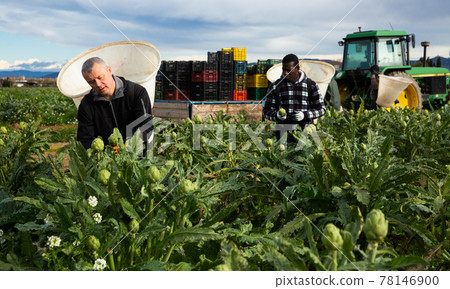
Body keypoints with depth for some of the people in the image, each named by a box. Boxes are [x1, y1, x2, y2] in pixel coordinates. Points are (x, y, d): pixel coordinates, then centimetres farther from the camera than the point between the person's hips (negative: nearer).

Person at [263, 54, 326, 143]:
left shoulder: (311, 85, 5)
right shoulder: (275, 86, 5)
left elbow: (321, 109, 6)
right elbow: (266, 111, 7)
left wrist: (305, 115, -12)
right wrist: (277, 116, -16)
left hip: (304, 132, 0)